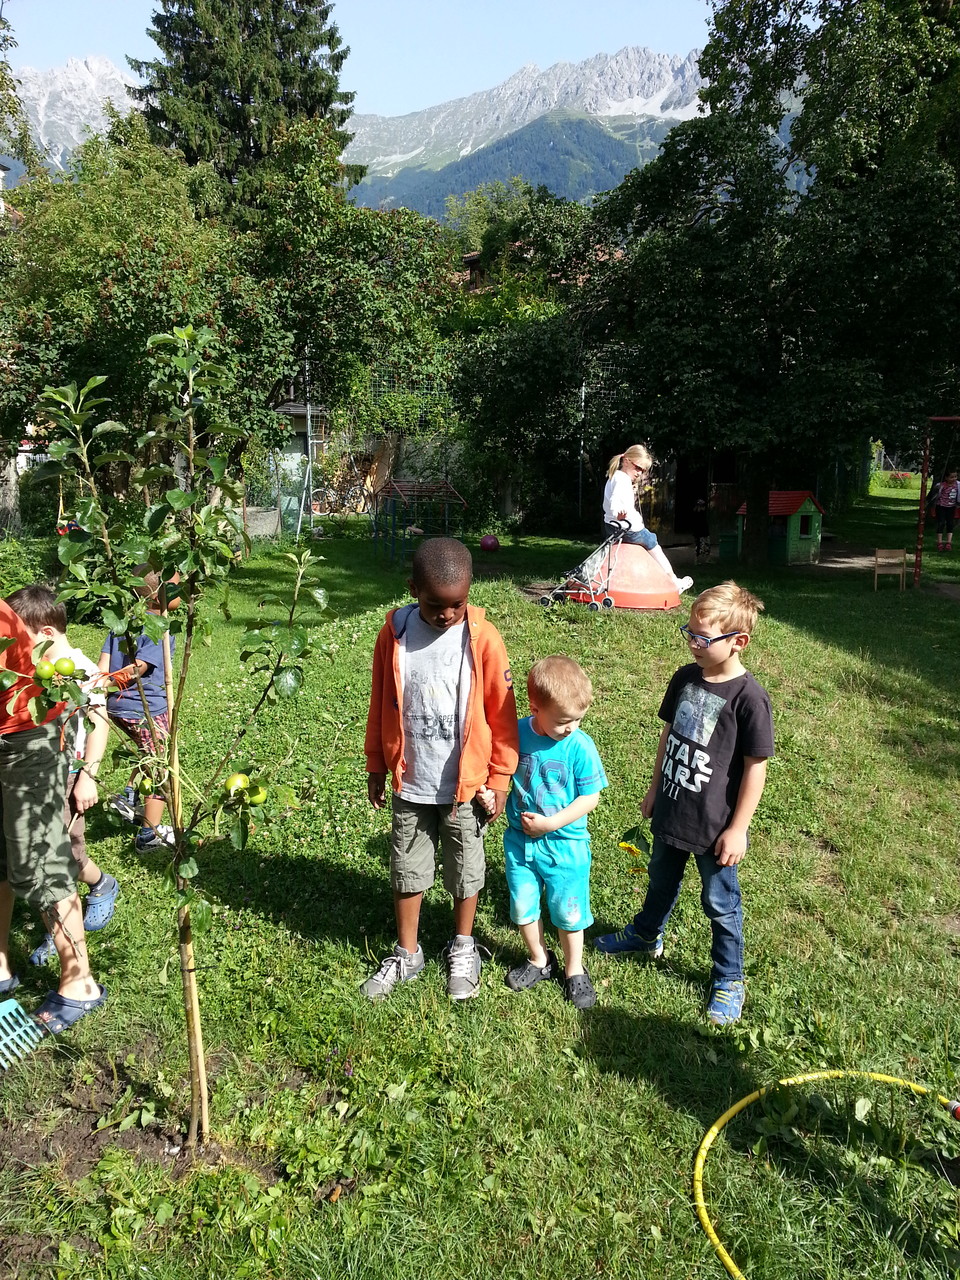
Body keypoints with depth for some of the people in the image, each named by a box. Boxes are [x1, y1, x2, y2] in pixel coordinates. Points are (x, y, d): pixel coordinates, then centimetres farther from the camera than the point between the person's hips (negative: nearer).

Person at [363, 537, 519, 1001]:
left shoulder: (482, 637, -15)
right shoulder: (395, 632, -9)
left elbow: (501, 712, -8)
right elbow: (380, 703, 2)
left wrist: (500, 776, -4)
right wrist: (376, 765, 8)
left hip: (465, 785, -2)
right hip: (410, 783, 2)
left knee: (465, 871, 16)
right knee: (406, 870, 16)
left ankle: (462, 949, 39)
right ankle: (407, 955, 36)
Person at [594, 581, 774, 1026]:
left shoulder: (749, 698, -23)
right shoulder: (685, 678, -3)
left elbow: (756, 768, -17)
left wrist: (737, 829, -14)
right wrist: (655, 788, 16)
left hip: (715, 826, -6)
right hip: (670, 812, 6)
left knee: (720, 903, 12)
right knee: (661, 881, 27)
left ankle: (729, 980, 32)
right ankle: (646, 936, 52)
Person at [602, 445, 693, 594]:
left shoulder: (613, 477, 14)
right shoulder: (623, 479, -17)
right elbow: (614, 500, -34)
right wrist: (618, 513, -50)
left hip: (611, 527, 10)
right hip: (629, 527, -10)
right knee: (654, 547, 8)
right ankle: (674, 582, 18)